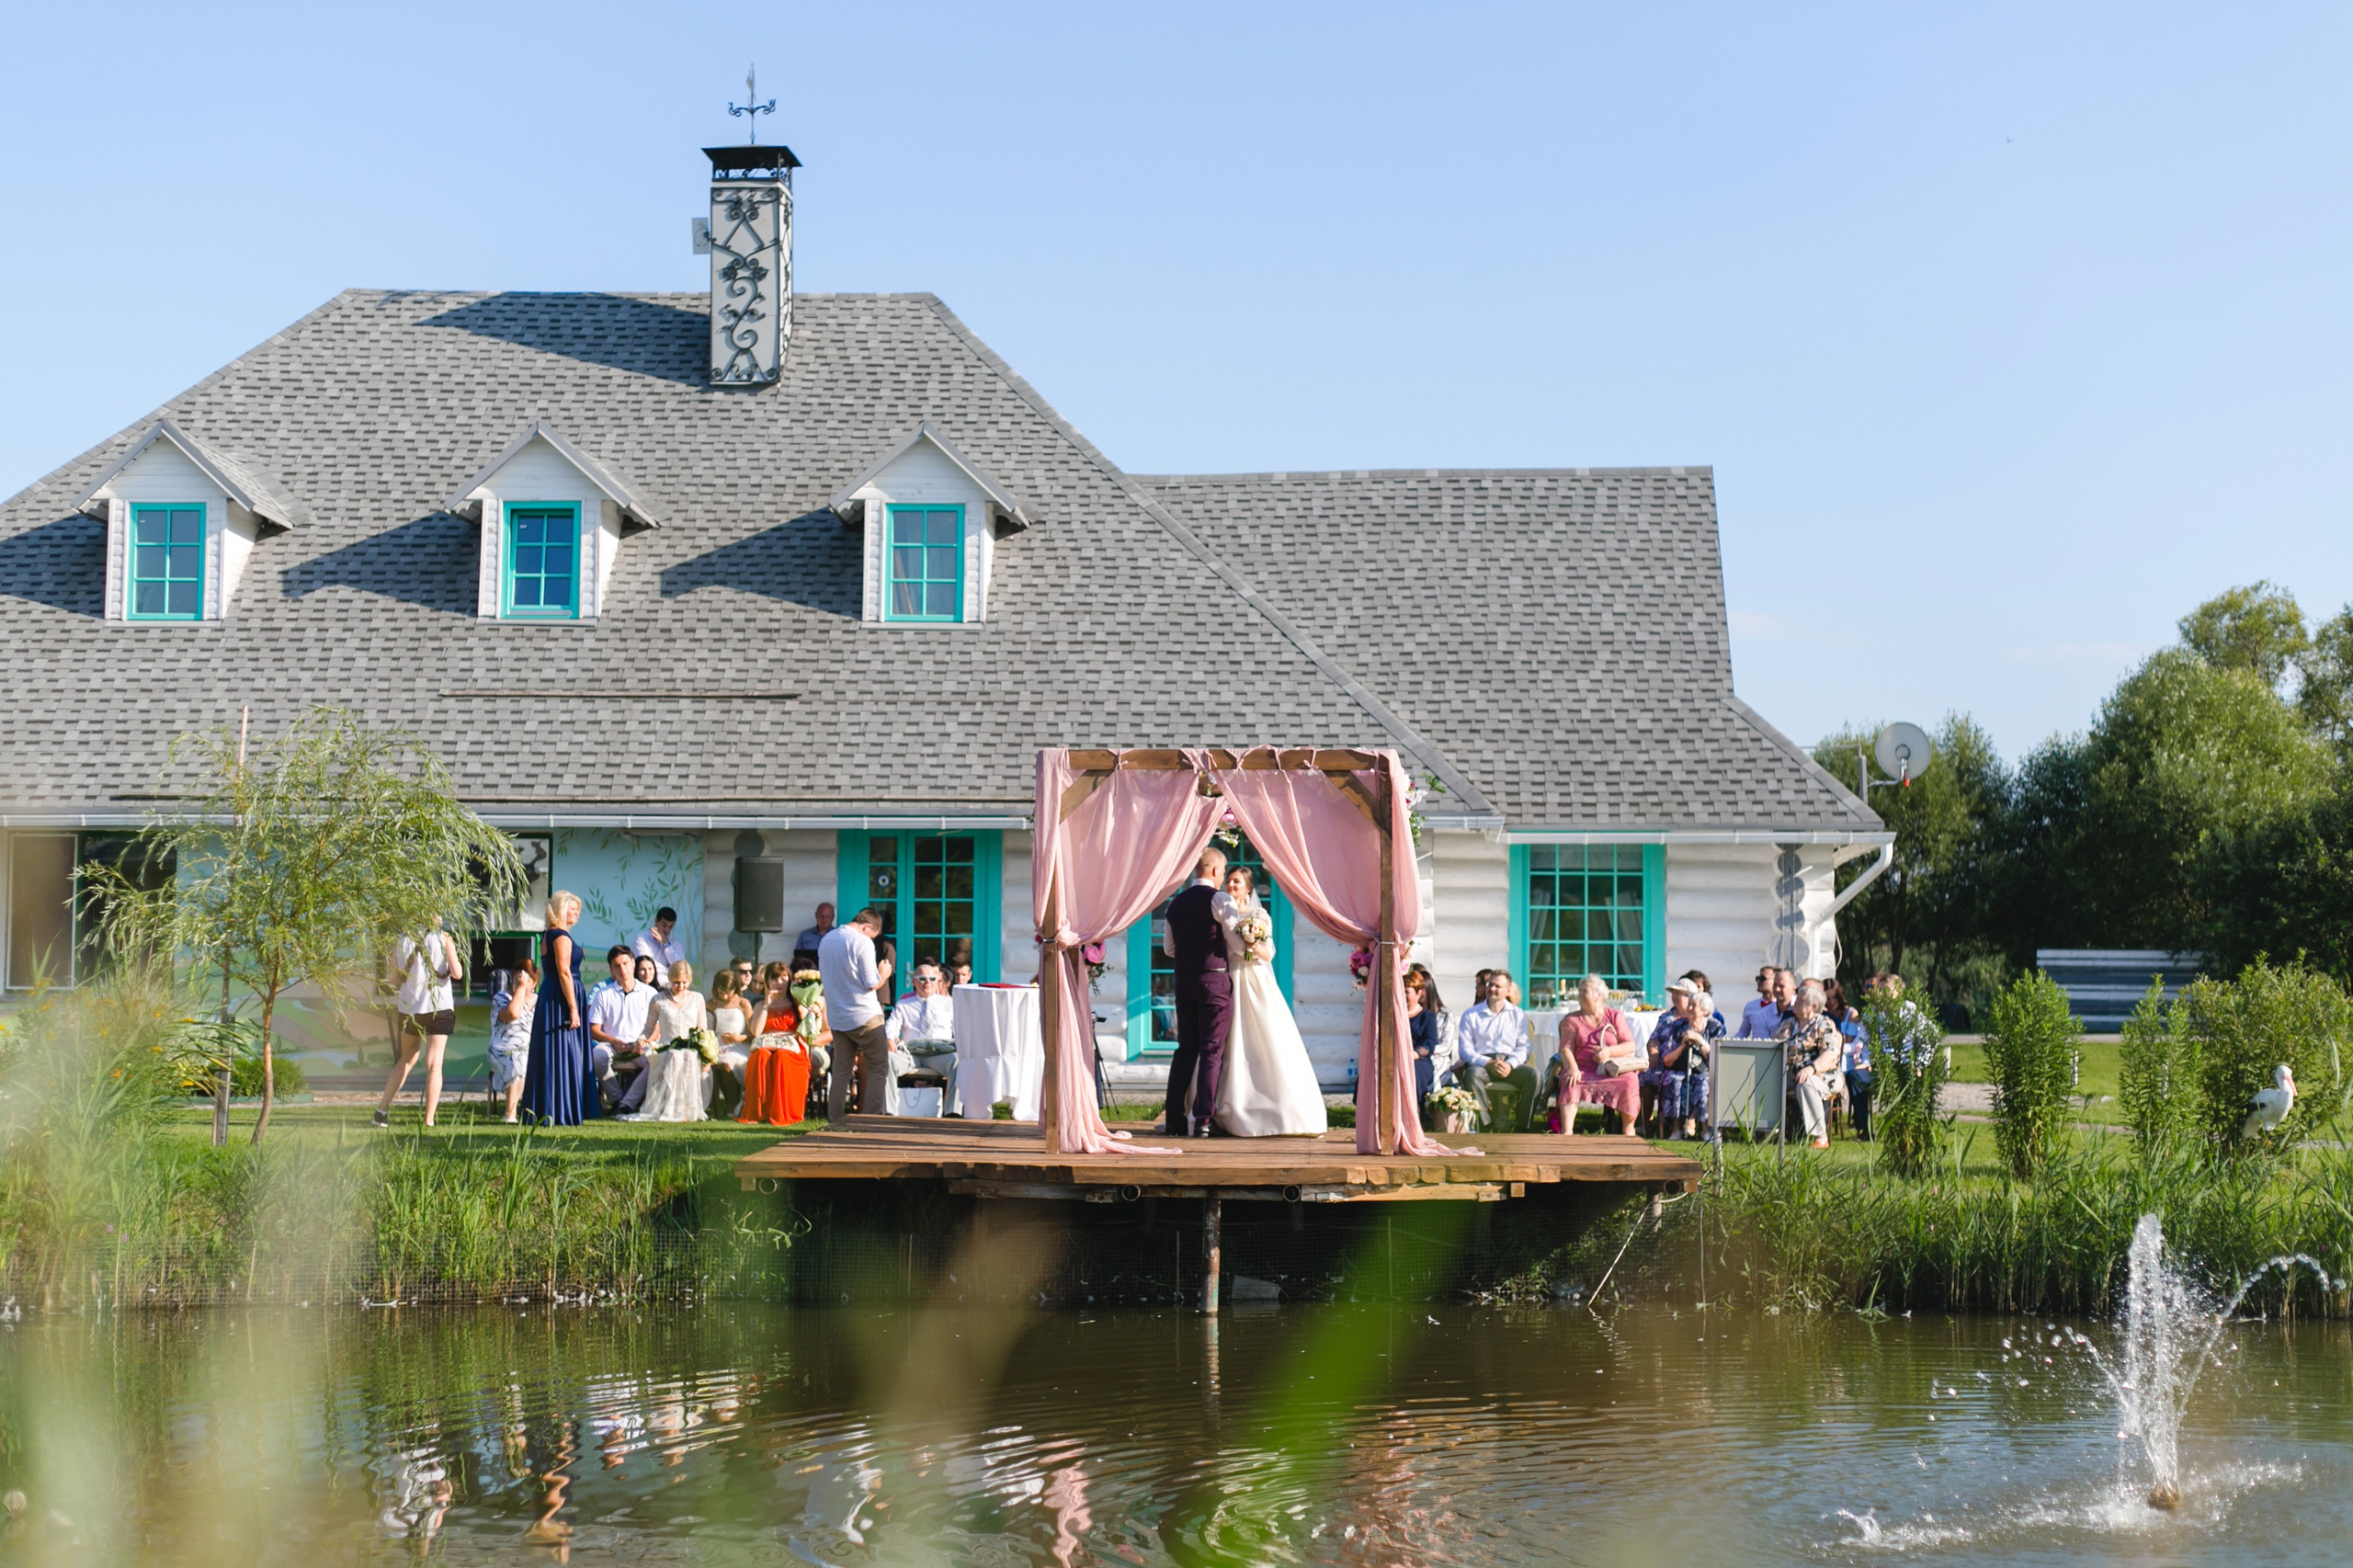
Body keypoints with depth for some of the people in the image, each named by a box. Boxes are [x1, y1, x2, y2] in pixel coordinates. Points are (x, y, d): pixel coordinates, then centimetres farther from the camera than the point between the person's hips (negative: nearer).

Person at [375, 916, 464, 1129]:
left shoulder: (401, 943, 4)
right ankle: (429, 1120, -8)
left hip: (409, 1008, 3)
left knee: (406, 1059, 21)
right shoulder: (444, 940, -3)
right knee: (434, 1064, -2)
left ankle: (382, 1110, 21)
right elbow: (457, 973, -9)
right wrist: (455, 957, 10)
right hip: (439, 1008, -3)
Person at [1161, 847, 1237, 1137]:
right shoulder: (1219, 899, -8)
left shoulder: (1176, 903, 11)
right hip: (1215, 979, -6)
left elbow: (1168, 948, 17)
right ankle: (1203, 1120, -8)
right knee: (1212, 1051, -3)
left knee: (1185, 1049, 11)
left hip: (1184, 980, 6)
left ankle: (1174, 1119, 10)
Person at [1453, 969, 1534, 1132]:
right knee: (1472, 1074, -37)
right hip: (1481, 1064, -2)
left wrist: (1510, 1064, -13)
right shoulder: (1470, 1015, 11)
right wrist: (1487, 1063, -16)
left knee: (1533, 1075, -28)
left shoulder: (1517, 1015, 17)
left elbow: (1523, 1047, 9)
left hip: (1511, 1064, 2)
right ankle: (1488, 1124, -34)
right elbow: (1465, 1049, 2)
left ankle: (1521, 1127, -24)